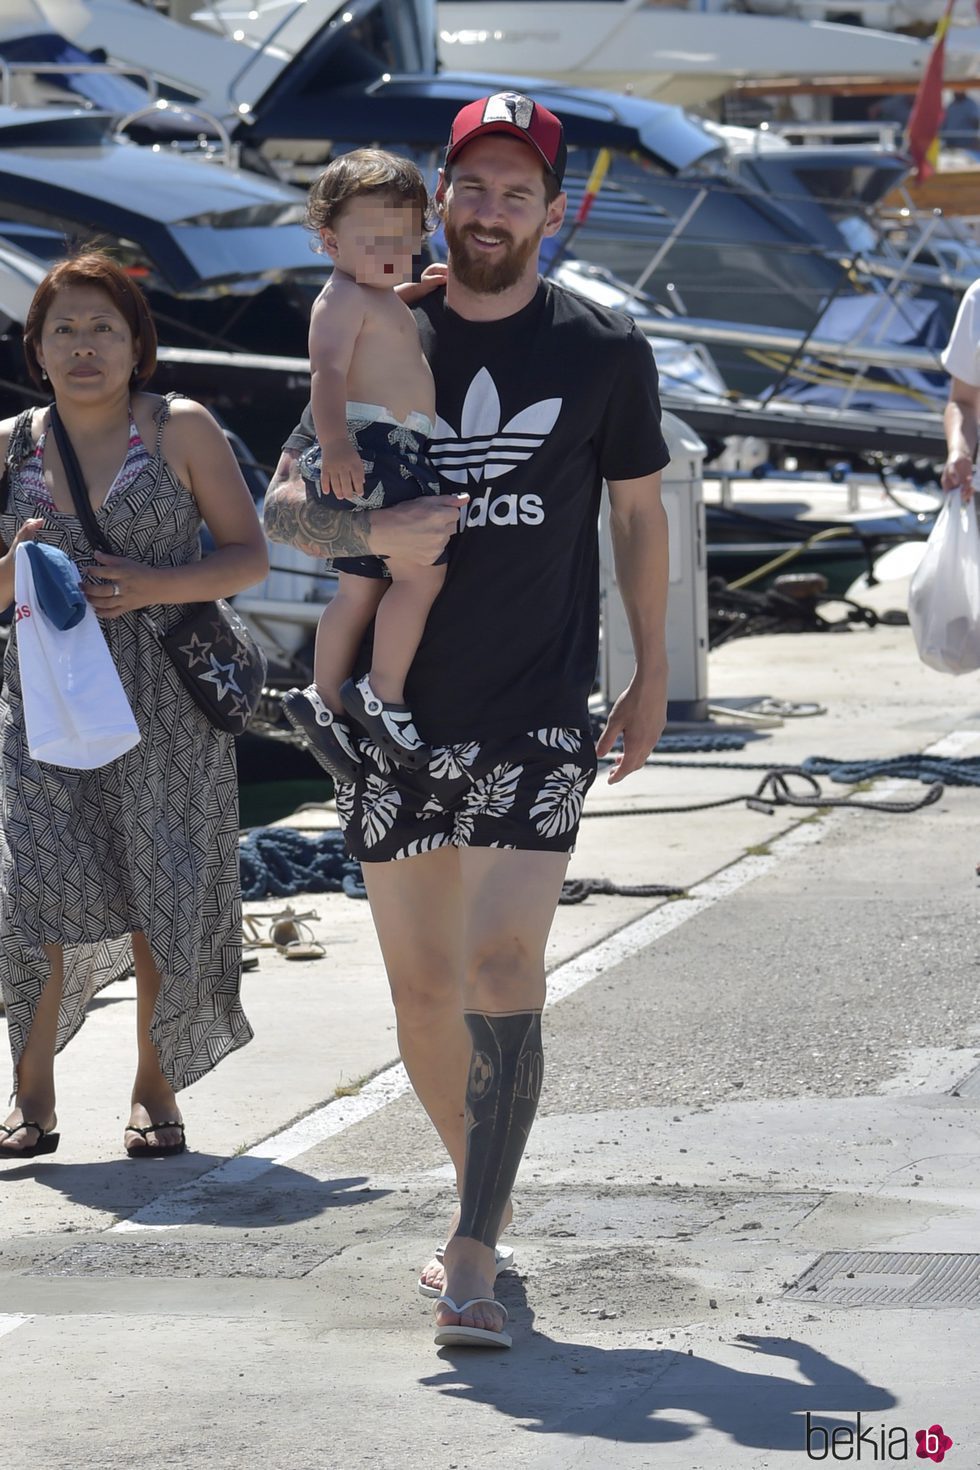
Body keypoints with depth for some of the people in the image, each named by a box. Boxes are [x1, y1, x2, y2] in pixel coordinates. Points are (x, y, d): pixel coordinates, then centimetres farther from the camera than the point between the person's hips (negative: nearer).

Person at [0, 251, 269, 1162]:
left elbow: (250, 556, 1)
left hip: (165, 702, -1)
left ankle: (156, 1085, 15)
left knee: (163, 898, -2)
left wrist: (155, 586, -14)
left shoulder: (181, 430, 2)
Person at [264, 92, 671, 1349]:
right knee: (421, 988, 9)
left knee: (502, 970, -15)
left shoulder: (603, 352, 1)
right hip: (397, 714, 3)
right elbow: (282, 506, 3)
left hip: (537, 720, -2)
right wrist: (371, 532, -18)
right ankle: (484, 1190, 31)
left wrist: (651, 675, 13)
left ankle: (472, 1261, -13)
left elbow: (638, 514, 13)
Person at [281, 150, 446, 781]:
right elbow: (328, 372, -24)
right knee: (421, 571, -13)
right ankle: (384, 695, -6)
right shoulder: (344, 298, -10)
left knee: (361, 590, 14)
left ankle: (324, 700, 21)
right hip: (368, 450, -11)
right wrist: (336, 445, -37)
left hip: (396, 456, 11)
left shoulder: (384, 300, 23)